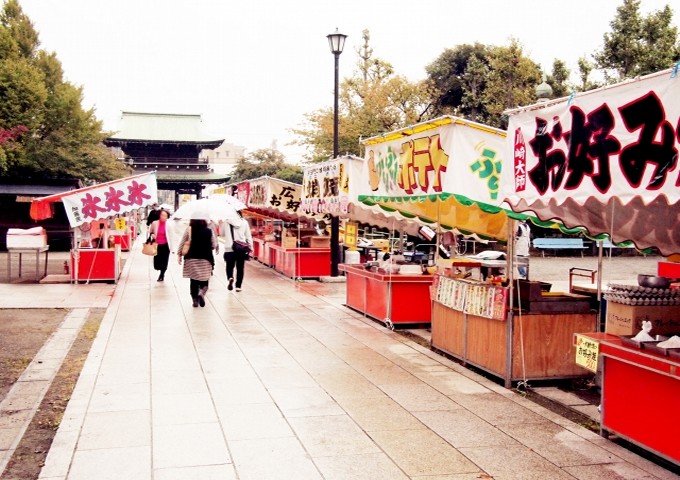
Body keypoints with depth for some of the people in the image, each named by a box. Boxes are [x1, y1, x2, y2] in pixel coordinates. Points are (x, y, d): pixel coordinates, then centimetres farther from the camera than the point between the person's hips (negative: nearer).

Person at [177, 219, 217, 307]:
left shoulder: (189, 229, -3)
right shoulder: (209, 231, -3)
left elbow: (181, 243, -2)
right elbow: (214, 245, 1)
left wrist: (179, 254, 6)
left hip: (192, 259, 1)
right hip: (206, 259, 0)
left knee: (193, 281, 11)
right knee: (204, 281, 8)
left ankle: (195, 300, 10)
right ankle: (202, 293, -19)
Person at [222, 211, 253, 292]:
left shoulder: (226, 222, -4)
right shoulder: (244, 222, -1)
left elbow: (222, 234, 9)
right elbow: (248, 236, 2)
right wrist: (251, 247, 10)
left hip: (229, 249, -1)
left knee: (229, 266, 13)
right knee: (240, 268, 9)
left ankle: (230, 278, -15)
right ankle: (238, 286, 9)